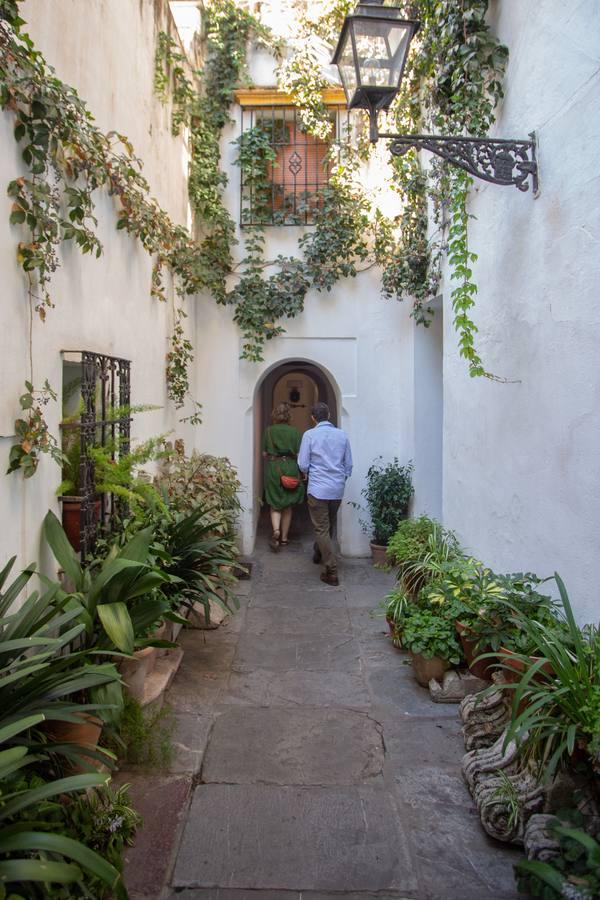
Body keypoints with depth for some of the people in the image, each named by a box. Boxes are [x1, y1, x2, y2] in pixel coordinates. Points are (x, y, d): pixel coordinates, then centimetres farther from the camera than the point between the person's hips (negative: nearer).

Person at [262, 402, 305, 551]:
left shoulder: (269, 431, -1)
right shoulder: (294, 432, -4)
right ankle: (284, 538, 19)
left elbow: (264, 453, 3)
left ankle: (276, 530, -16)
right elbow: (298, 454, -7)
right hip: (290, 468, 0)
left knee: (275, 504, 9)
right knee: (288, 506, 12)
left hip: (273, 469, 0)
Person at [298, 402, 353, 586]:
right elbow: (349, 464, 7)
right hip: (338, 489, 4)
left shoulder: (310, 435, -8)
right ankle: (319, 554, 43)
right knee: (330, 526, 22)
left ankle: (332, 572, -2)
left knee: (322, 529, 1)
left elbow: (303, 465, -8)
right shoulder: (342, 435, 2)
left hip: (318, 489, -4)